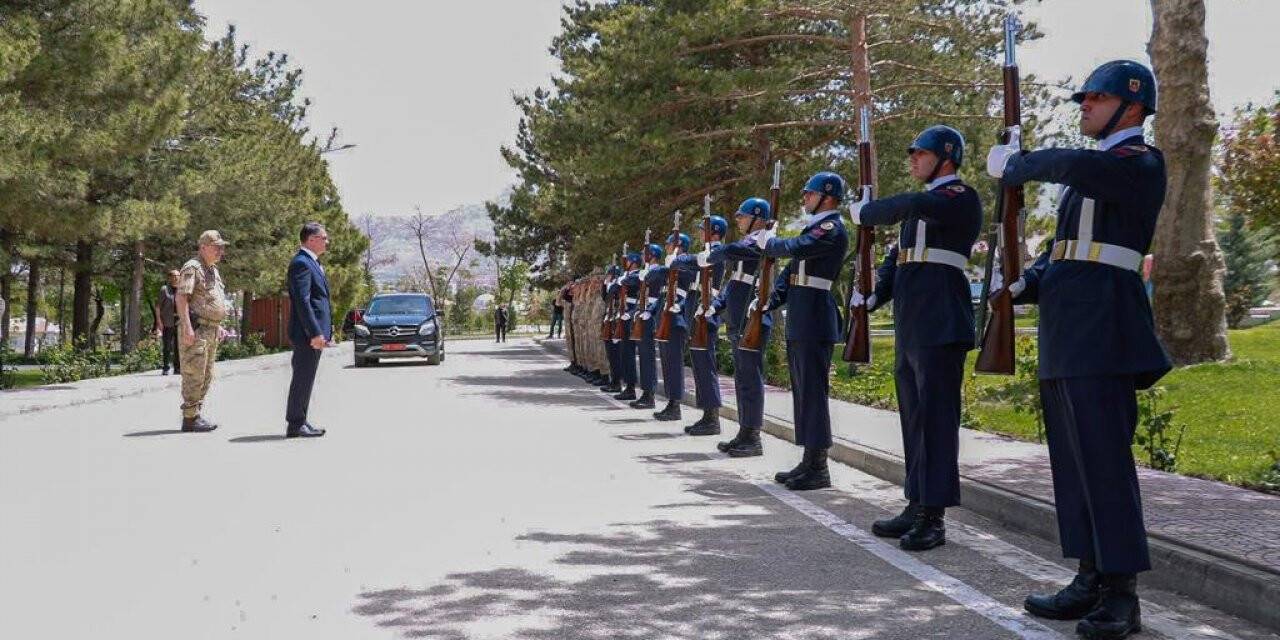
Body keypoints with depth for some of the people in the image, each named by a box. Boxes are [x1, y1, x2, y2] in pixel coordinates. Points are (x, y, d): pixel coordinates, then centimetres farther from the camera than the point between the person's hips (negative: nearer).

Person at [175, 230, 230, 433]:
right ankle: (190, 418, -5)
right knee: (194, 375, -8)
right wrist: (187, 328, -24)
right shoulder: (192, 268, -10)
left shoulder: (213, 270, 19)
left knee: (206, 376, 12)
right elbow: (181, 298, -18)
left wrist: (218, 325, 23)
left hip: (211, 330, 10)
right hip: (195, 328, -10)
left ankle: (196, 414, 18)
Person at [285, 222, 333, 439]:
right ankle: (295, 424, -1)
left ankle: (299, 422, 19)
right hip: (308, 333, -10)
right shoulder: (301, 263, -13)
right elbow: (302, 301, -20)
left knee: (305, 378, 13)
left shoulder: (312, 262, 20)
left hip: (315, 332, 10)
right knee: (302, 378, -6)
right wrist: (315, 333, -24)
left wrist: (325, 332, 21)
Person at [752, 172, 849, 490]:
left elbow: (793, 248, -25)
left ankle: (818, 468, -4)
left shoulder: (832, 230, -12)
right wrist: (771, 300, 8)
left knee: (812, 390, -8)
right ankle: (809, 461, 19)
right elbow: (791, 269, 20)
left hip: (815, 321, -10)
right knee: (802, 389, 12)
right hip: (799, 321, 10)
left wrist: (767, 241, -5)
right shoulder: (815, 228, 19)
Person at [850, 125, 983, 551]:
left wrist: (865, 212, -11)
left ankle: (934, 517, -6)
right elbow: (896, 257, 21)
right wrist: (874, 295, 5)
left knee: (936, 417, -8)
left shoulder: (962, 198, -7)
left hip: (941, 326, -9)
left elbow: (912, 206, -26)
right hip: (909, 327, 9)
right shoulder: (921, 203, 21)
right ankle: (917, 507, 18)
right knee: (914, 418, 11)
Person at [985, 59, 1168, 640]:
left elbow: (1072, 166, -25)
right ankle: (1092, 582, 16)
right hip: (1064, 333, 9)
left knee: (1103, 458, -10)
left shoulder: (1142, 165, -5)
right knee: (1074, 460, 9)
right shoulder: (1089, 172, 23)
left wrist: (1014, 165, -9)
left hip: (1101, 330, -9)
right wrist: (1024, 286, 7)